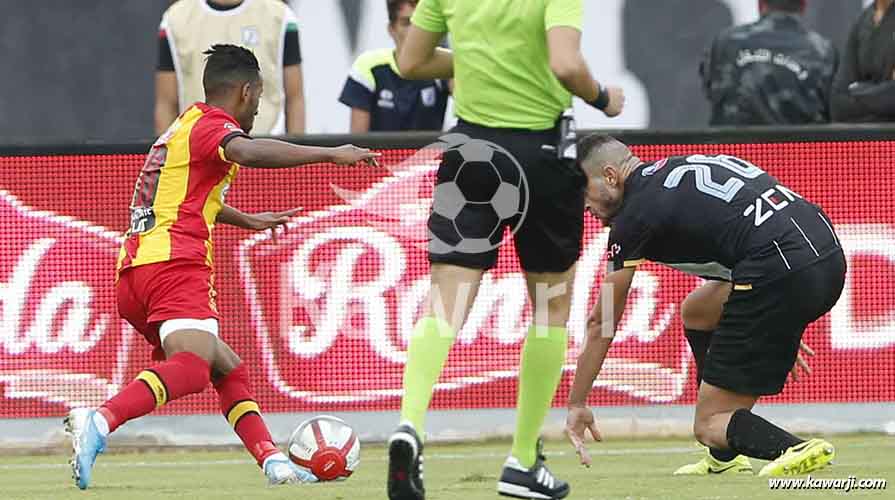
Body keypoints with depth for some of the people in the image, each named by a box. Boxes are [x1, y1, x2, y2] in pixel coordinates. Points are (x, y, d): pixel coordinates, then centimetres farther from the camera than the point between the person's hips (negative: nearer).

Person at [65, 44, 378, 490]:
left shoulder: (185, 126, 30)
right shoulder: (211, 124, 0)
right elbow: (246, 152, -25)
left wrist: (247, 220, 63)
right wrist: (330, 154, -24)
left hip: (135, 270, 10)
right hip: (174, 264, -10)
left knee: (229, 370, 18)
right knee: (193, 365, -29)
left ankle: (274, 462, 9)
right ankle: (99, 422, -47)